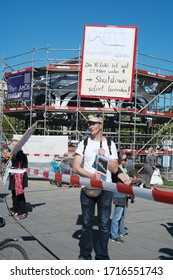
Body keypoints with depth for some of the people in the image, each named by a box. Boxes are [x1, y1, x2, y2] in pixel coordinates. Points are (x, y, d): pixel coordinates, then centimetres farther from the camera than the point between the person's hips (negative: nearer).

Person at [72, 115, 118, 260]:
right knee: (87, 223, 7)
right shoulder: (84, 143, 5)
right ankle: (84, 255, 19)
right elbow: (76, 167, -4)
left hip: (105, 189, 0)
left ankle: (102, 257, 14)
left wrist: (104, 156, -11)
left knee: (104, 224, 3)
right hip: (87, 188, 0)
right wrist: (91, 175, -18)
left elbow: (115, 169, 3)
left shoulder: (110, 144, 7)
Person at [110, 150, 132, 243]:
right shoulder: (117, 168, -17)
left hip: (124, 194, 10)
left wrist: (128, 180, -5)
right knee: (117, 215, -9)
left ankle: (122, 231, 35)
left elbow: (129, 180, 16)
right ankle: (114, 236, -5)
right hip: (119, 195, -10)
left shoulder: (123, 168, 15)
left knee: (122, 214, 21)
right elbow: (126, 180, -20)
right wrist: (129, 180, -1)